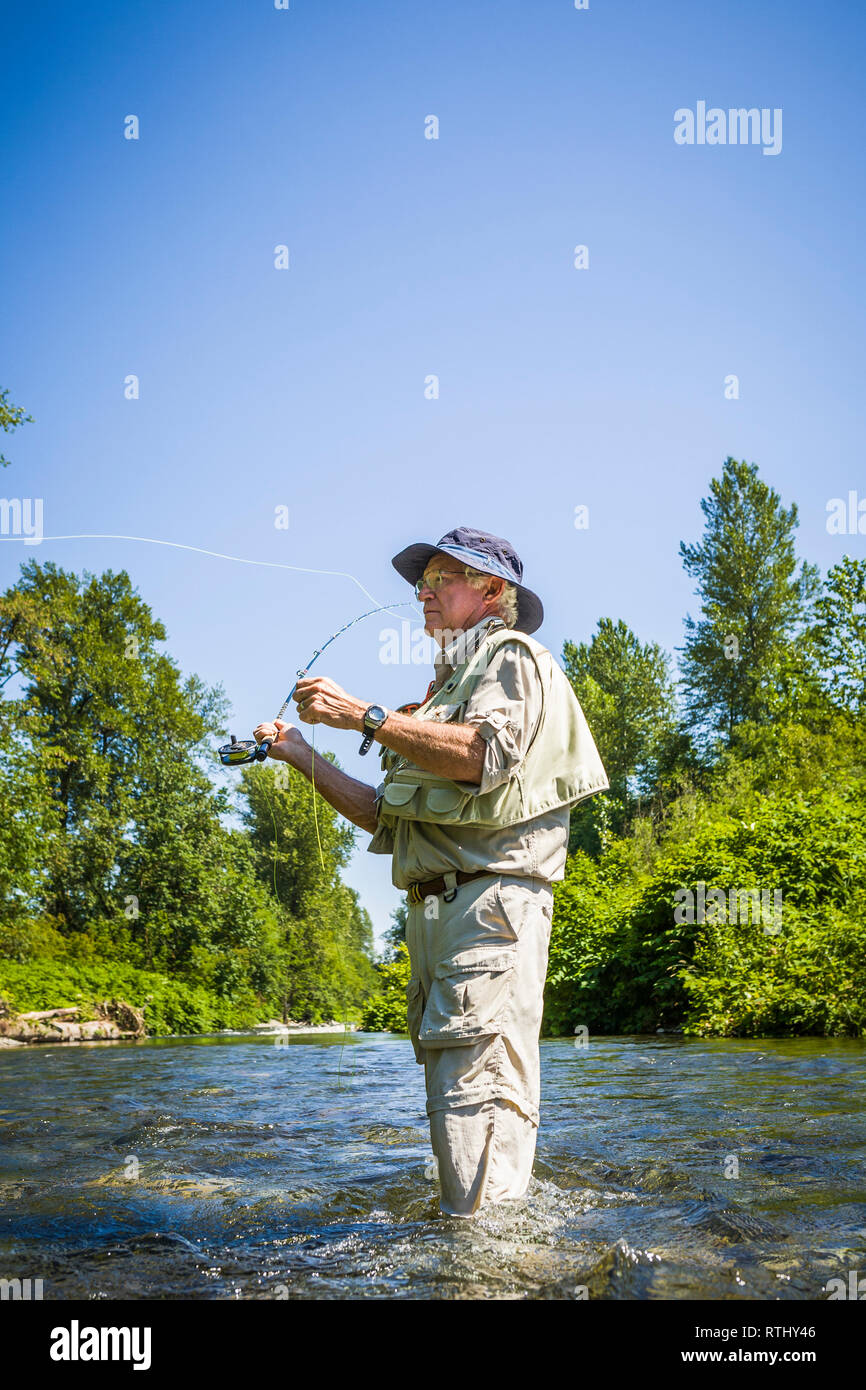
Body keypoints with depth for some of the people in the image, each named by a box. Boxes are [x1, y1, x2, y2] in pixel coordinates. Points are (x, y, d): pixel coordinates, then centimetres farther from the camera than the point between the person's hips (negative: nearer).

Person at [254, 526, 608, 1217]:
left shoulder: (513, 656, 4)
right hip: (434, 907, 9)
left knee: (476, 1091, -17)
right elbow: (386, 816, 25)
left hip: (488, 895, -9)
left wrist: (364, 715, -15)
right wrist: (304, 757, 18)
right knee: (451, 1097, 8)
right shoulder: (446, 687, 30)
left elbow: (487, 753, -19)